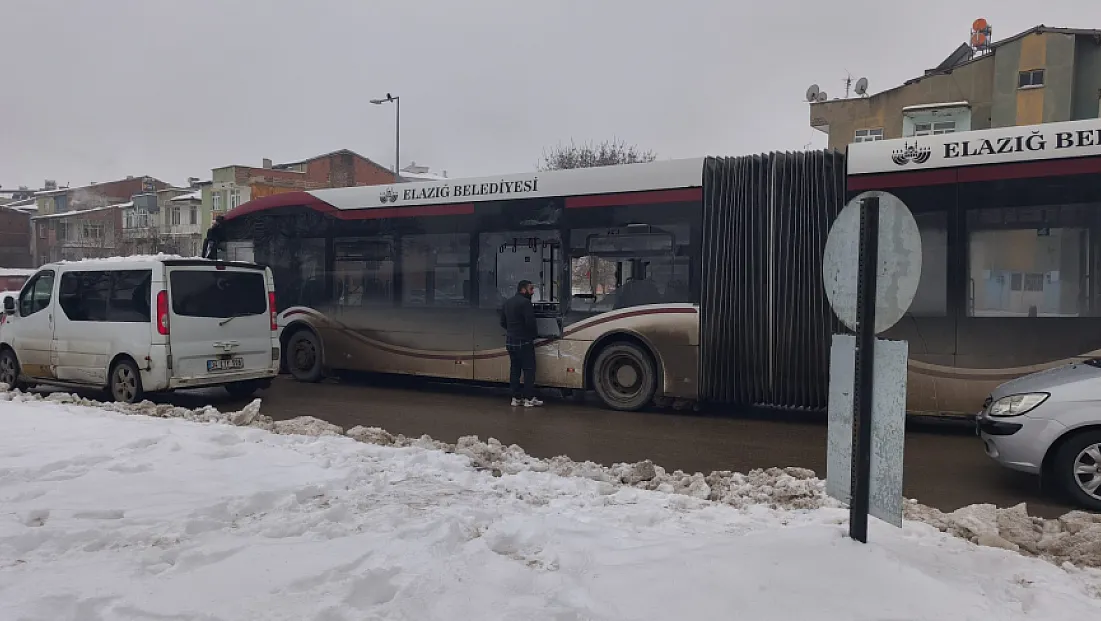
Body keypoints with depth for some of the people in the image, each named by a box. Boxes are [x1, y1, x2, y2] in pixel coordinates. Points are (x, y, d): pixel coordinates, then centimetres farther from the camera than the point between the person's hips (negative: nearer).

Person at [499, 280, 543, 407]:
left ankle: (516, 398, 13)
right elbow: (530, 322, -19)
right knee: (529, 369, -3)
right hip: (524, 342, -8)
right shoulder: (525, 302, -14)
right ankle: (529, 399, -3)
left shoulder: (507, 302, 14)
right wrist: (535, 334, -3)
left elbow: (503, 322, 17)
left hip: (510, 341, 8)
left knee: (514, 369, 11)